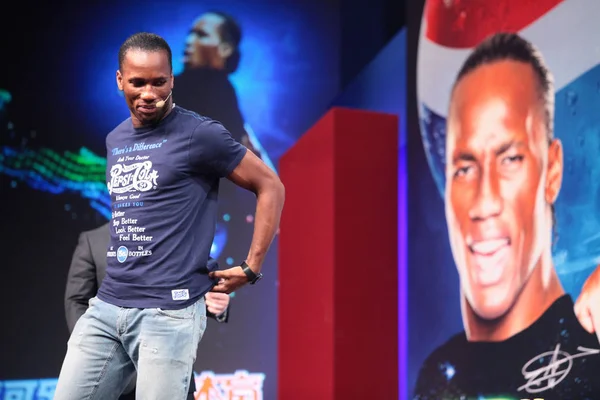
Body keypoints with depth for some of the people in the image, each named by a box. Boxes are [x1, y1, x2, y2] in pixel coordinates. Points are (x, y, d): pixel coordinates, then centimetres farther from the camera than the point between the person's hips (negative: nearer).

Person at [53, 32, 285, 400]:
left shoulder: (200, 134, -7)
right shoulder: (115, 139, 15)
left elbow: (271, 187, -3)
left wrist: (251, 269, -5)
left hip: (169, 312, -7)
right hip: (107, 306, 7)